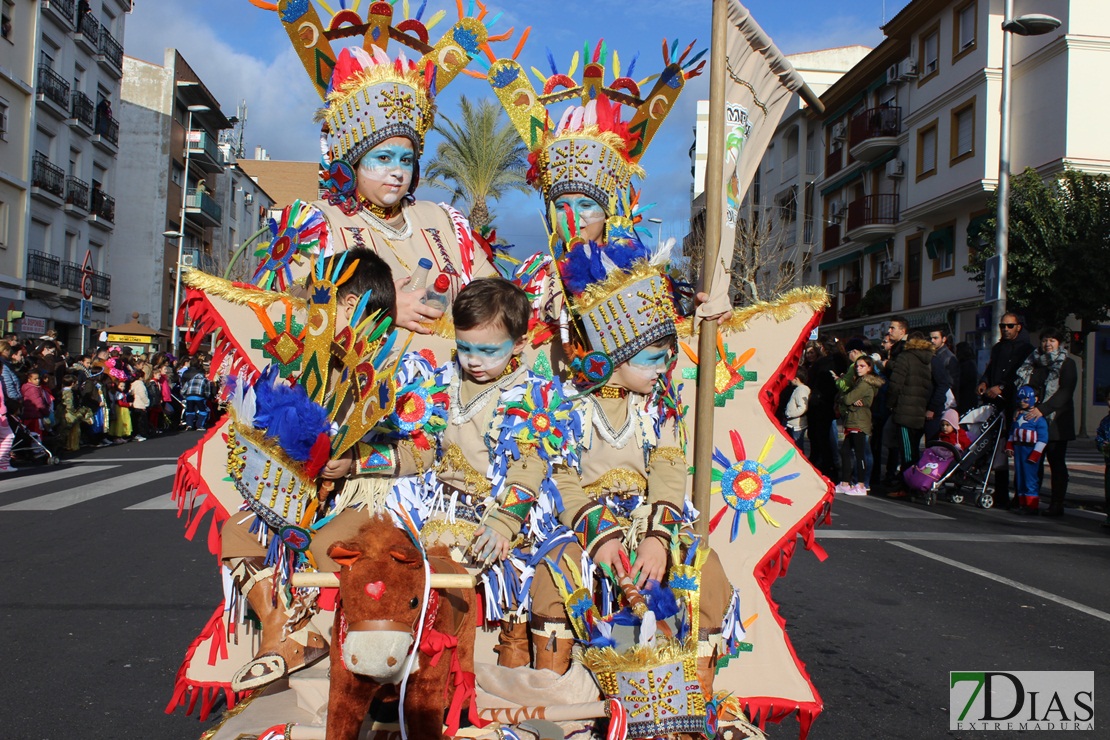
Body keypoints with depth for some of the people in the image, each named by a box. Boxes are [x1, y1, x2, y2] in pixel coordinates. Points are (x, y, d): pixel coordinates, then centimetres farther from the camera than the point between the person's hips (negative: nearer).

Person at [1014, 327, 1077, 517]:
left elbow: (1065, 392, -11)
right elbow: (1022, 386, 16)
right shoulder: (1034, 362, 15)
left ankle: (1057, 505, 2)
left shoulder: (1067, 364, 0)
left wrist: (1042, 409, -21)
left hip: (1056, 421, -4)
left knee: (1056, 462, -1)